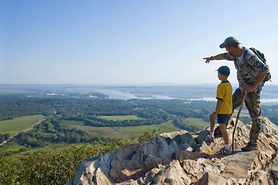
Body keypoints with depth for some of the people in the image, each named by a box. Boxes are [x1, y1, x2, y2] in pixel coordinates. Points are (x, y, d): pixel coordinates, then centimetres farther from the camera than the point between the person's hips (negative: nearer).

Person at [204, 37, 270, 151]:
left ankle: (253, 144, 9)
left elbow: (265, 70, -28)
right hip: (242, 88, 9)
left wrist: (254, 86, -26)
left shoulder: (249, 56, -25)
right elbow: (224, 56, 22)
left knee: (255, 116, 0)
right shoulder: (236, 55, 2)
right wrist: (212, 58, 38)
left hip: (252, 90, -9)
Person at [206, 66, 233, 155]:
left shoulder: (221, 86, -21)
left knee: (222, 128, -1)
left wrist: (216, 113, -16)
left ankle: (227, 148, 8)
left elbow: (219, 101, -22)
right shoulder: (229, 84, 8)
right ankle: (211, 135, 30)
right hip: (229, 110, 10)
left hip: (223, 110, -10)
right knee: (211, 117, 24)